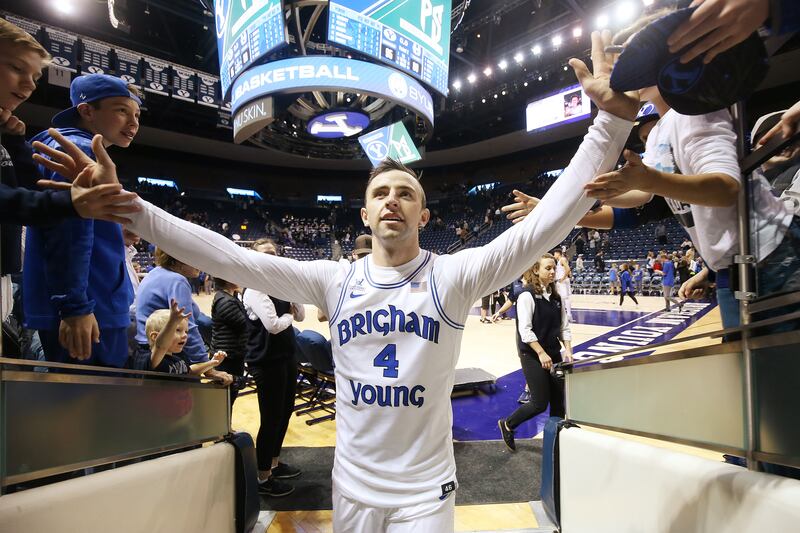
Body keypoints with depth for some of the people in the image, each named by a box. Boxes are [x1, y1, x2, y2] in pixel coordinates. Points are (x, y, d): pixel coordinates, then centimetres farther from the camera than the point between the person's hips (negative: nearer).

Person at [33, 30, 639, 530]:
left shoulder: (453, 275, -14)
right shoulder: (334, 279, -8)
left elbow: (544, 226, -21)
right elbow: (231, 259, -11)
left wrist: (613, 116, -25)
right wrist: (127, 206, -16)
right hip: (351, 484, 3)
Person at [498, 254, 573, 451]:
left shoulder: (555, 296, 8)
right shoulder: (527, 295, -14)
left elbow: (564, 326, 11)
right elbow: (525, 330, -18)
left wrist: (568, 349, -1)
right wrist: (541, 353, -20)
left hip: (554, 354, 7)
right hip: (533, 356, -7)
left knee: (559, 400, 9)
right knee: (540, 403, -1)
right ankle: (507, 425, 22)